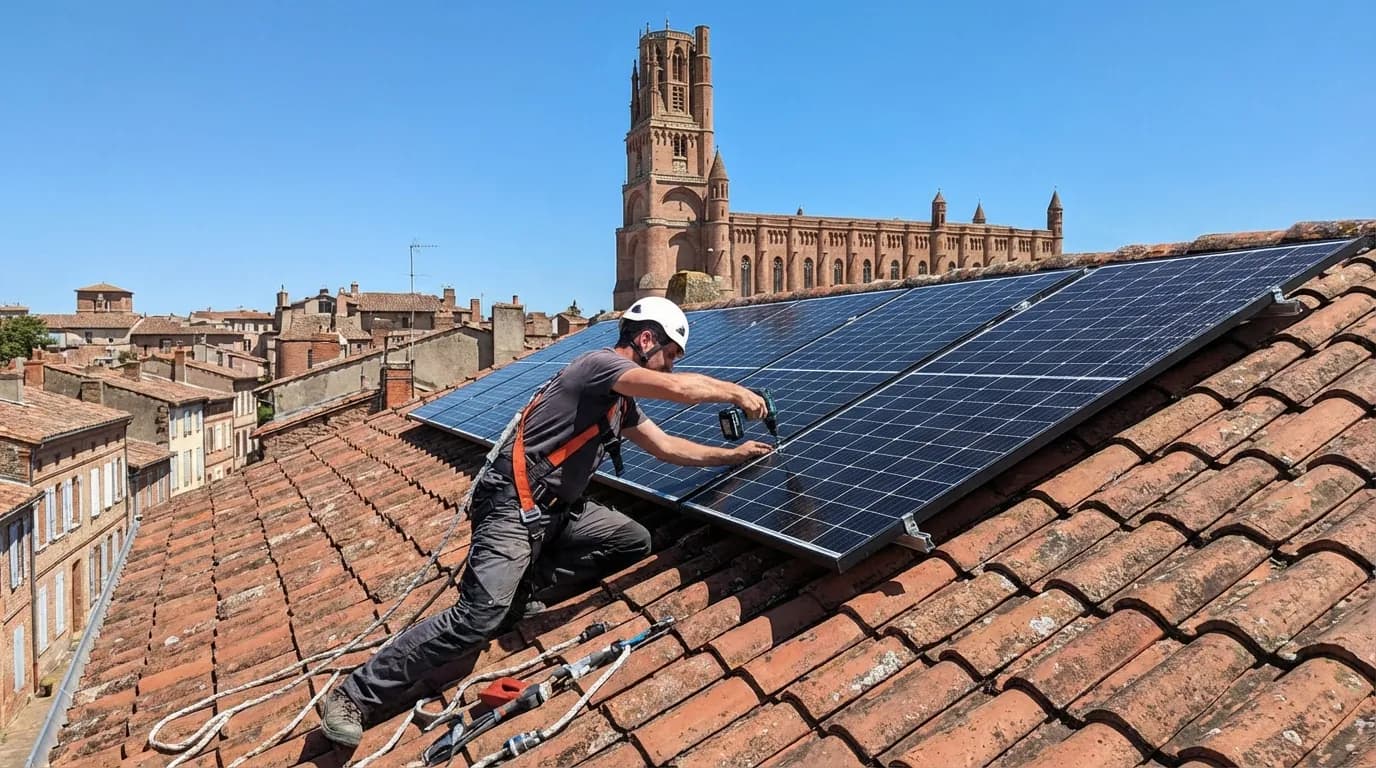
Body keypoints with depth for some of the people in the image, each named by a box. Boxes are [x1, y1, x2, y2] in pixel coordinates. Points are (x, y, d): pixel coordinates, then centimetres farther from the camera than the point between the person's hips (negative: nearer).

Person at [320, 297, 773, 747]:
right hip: (513, 506, -10)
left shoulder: (623, 402, 16)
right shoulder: (600, 364, -13)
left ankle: (523, 591, 6)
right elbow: (682, 390, -25)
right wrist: (737, 392, -8)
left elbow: (668, 447, 24)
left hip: (556, 510, 10)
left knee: (634, 541, 6)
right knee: (478, 620, -16)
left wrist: (734, 455, 21)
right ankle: (354, 697, -2)